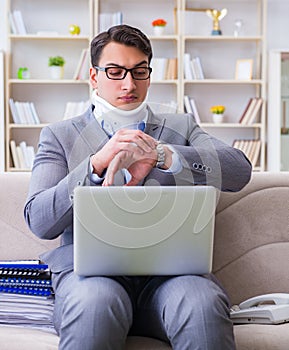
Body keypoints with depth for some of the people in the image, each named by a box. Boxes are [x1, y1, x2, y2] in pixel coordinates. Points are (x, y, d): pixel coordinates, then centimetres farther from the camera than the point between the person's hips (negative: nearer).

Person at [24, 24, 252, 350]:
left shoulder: (181, 127, 20)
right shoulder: (59, 136, 16)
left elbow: (239, 170, 0)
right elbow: (38, 221, 1)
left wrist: (160, 154, -16)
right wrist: (97, 162, -14)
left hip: (170, 266, 1)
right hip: (90, 268, -1)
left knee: (203, 304, -33)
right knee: (95, 304, -36)